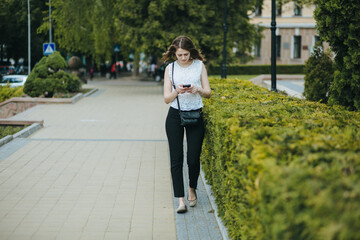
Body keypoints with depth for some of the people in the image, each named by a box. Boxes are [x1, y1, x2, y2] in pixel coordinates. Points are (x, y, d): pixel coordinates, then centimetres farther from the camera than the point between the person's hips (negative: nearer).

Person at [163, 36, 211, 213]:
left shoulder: (199, 65, 3)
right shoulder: (170, 68, 3)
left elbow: (208, 93, 4)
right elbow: (166, 98, -1)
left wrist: (198, 90, -17)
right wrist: (177, 91, -21)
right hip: (175, 116, 0)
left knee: (193, 158, -2)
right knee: (176, 158, -5)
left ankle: (192, 189, 26)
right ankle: (180, 200, -4)